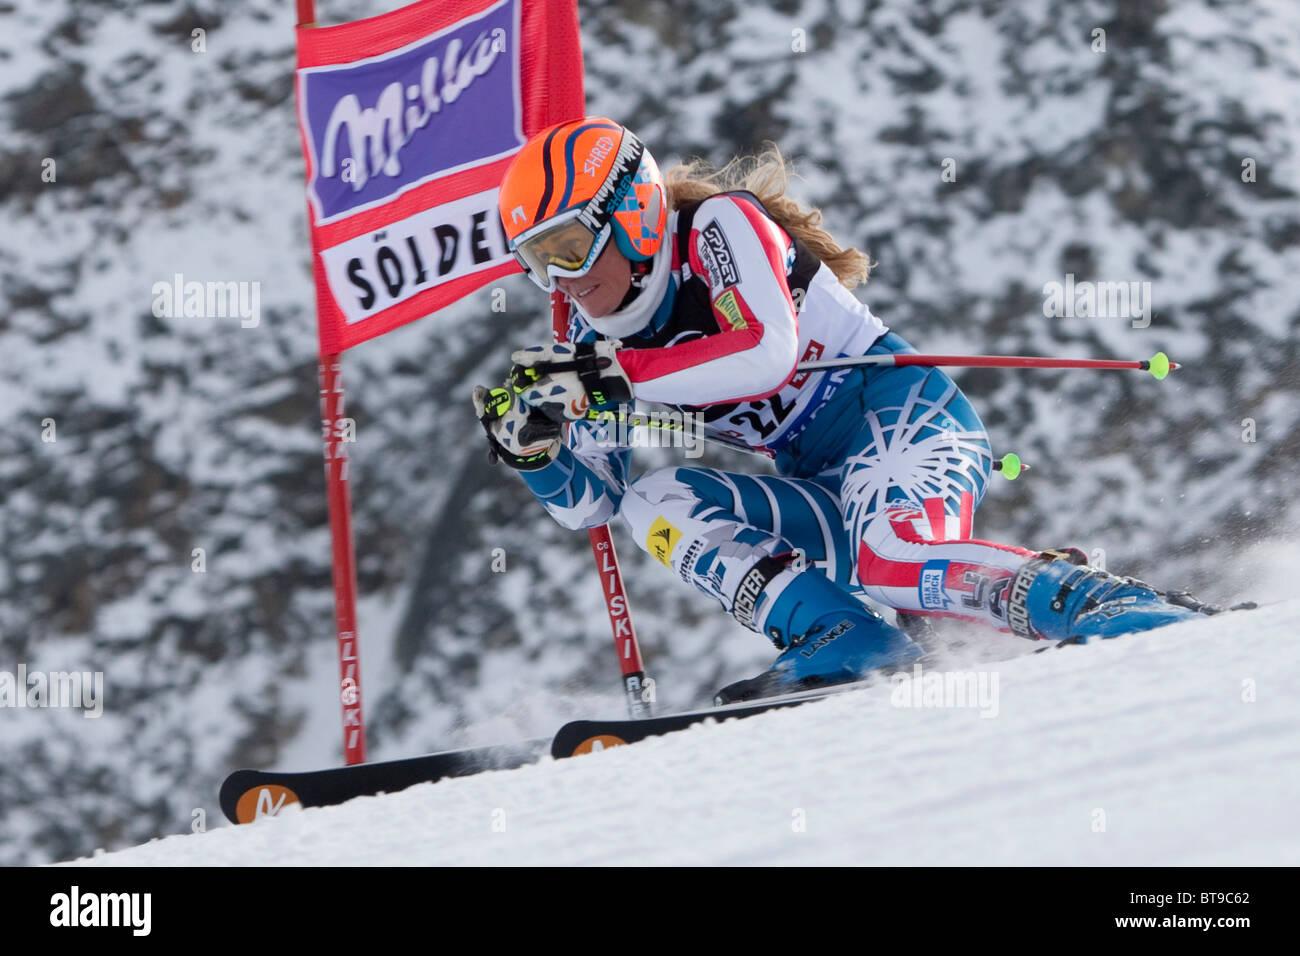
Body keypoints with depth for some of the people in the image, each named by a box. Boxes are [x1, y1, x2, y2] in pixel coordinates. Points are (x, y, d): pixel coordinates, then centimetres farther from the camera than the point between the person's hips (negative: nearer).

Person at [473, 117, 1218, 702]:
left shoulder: (721, 225, -11)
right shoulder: (597, 341, 10)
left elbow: (770, 350, -29)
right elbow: (587, 501, 12)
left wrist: (618, 377, -29)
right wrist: (531, 445, -9)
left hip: (901, 419, -8)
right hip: (821, 493, 8)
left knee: (897, 566, -37)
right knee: (654, 502, -11)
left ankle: (1103, 605, -27)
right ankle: (836, 638, -24)